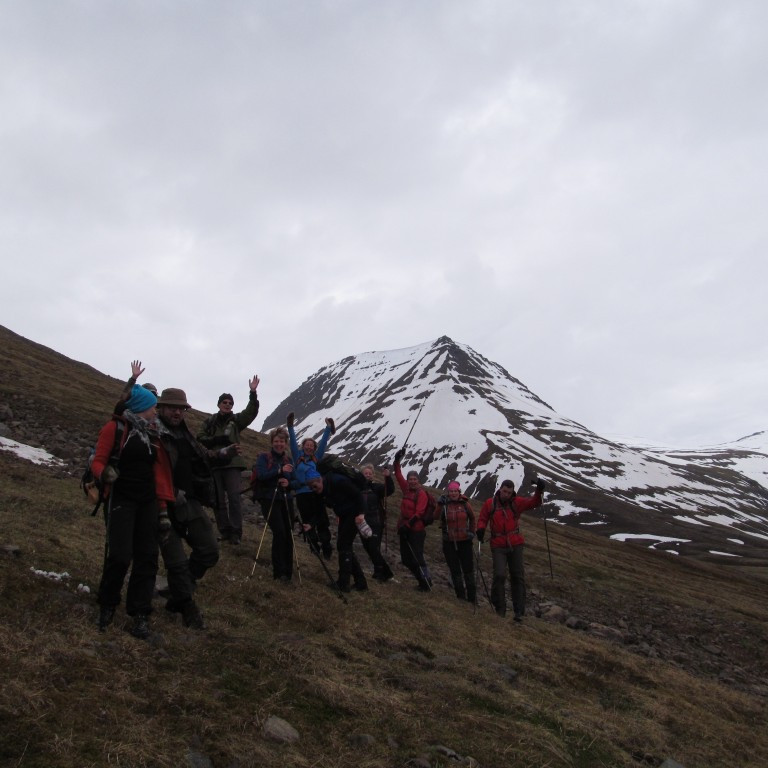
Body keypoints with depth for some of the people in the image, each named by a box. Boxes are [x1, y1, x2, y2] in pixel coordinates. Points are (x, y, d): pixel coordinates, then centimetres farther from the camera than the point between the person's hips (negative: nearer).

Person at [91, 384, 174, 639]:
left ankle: (140, 614, 10)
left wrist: (162, 507, 9)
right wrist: (104, 474, -29)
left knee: (147, 557, 2)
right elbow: (98, 461, -6)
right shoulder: (115, 427, -4)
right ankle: (107, 606, 14)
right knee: (120, 555, -11)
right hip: (121, 500, -5)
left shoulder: (152, 433, 12)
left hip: (147, 502, 6)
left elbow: (159, 471, 12)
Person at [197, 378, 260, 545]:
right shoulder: (210, 421, 10)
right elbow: (200, 438, 5)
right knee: (218, 499, 5)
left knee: (234, 497, -9)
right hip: (214, 463, 2)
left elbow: (251, 412, -9)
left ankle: (235, 532, -5)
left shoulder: (236, 420, 7)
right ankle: (224, 531, 13)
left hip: (232, 463, -2)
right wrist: (217, 440, -11)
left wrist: (253, 393, -22)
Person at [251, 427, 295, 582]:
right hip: (269, 499, -5)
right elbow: (261, 475, -18)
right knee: (279, 532, -16)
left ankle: (287, 571, 14)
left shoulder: (288, 459, 13)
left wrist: (289, 483, -8)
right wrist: (280, 471, -27)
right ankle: (279, 571, -6)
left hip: (285, 499, 5)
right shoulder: (263, 457, -2)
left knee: (288, 534, -1)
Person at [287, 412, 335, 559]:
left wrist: (328, 429, 6)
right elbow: (293, 442, 3)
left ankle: (326, 546, 3)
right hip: (301, 493, -1)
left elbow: (323, 443, 11)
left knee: (322, 520, -3)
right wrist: (290, 427, -5)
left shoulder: (316, 458, 13)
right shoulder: (298, 457, 10)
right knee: (308, 521, 2)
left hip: (316, 492, 1)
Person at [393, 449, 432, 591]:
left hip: (416, 530, -8)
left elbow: (419, 513, -18)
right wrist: (397, 461, 10)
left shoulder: (421, 494, -10)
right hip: (404, 528, 8)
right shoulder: (406, 489, 8)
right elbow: (398, 475, 16)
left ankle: (426, 583, 3)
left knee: (417, 557, -8)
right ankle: (422, 580, 23)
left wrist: (408, 524, -24)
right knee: (406, 559, 11)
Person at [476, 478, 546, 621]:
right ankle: (500, 608, 4)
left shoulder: (517, 502, -1)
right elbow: (483, 519, 7)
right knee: (499, 575, -14)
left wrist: (539, 491, -28)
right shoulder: (489, 504, -2)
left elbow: (534, 502, -11)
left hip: (515, 545, 2)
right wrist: (481, 529, -13)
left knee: (518, 577, 6)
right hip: (498, 546, -2)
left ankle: (519, 611, 16)